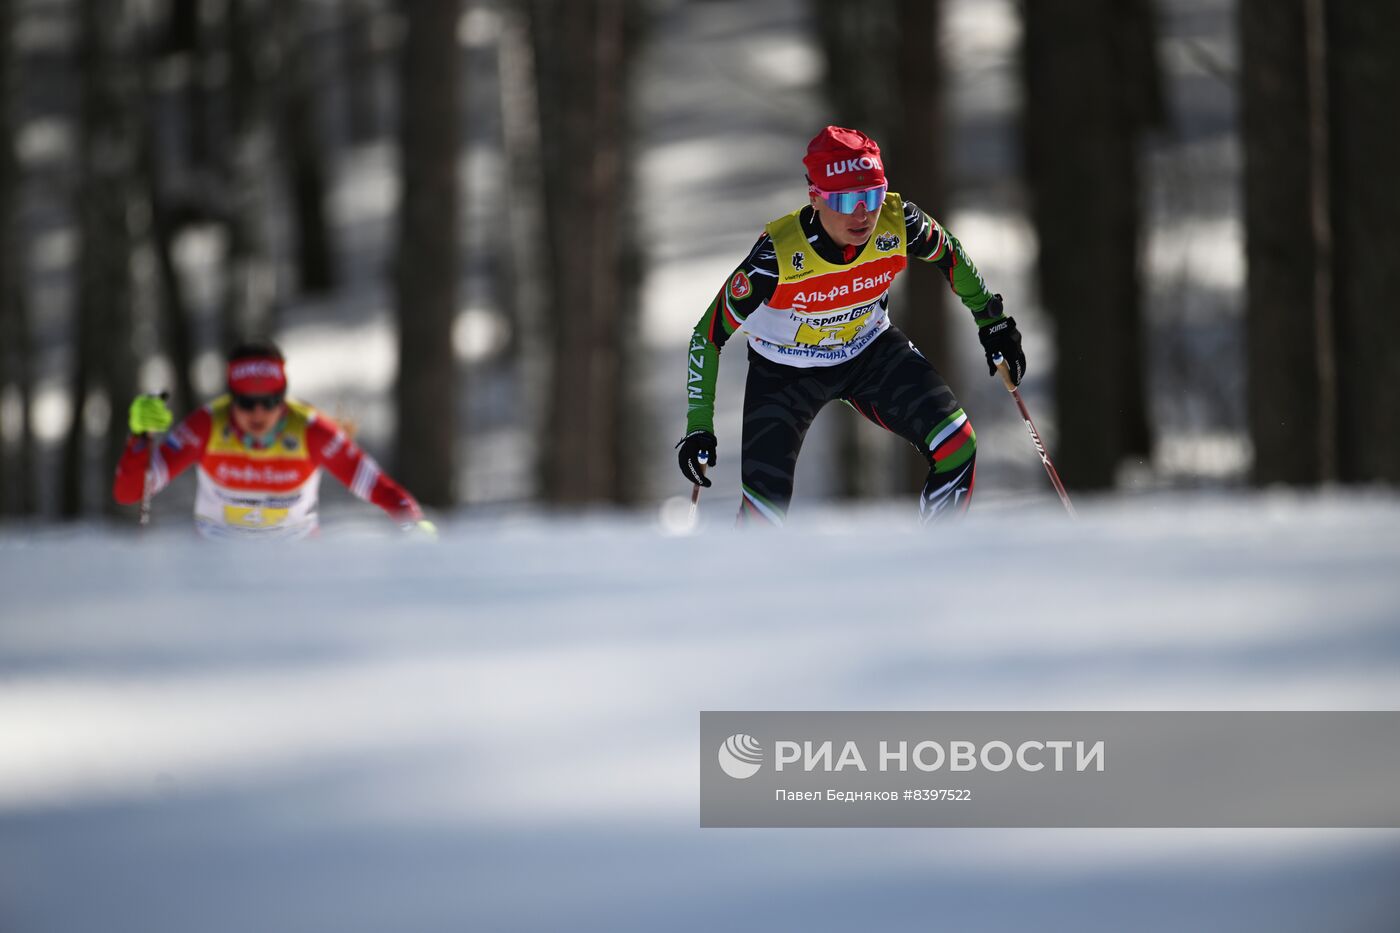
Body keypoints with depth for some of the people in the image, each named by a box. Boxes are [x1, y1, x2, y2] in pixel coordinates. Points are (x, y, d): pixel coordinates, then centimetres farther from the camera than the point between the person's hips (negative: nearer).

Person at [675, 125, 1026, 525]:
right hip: (785, 369, -3)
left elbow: (949, 254, -1)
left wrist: (992, 321, 8)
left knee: (957, 447, -13)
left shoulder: (898, 224, -26)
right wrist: (699, 426, -26)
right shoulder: (778, 255, -35)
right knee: (765, 507, -12)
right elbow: (709, 333, -24)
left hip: (871, 352, 3)